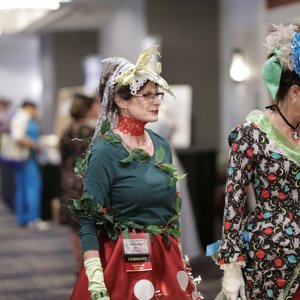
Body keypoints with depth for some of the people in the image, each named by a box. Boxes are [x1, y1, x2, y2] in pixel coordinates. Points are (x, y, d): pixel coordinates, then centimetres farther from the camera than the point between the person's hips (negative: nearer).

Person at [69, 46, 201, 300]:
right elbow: (88, 222, -16)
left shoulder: (162, 145, 6)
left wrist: (180, 261, 15)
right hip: (124, 263, -6)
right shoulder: (105, 151, -14)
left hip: (166, 260, 6)